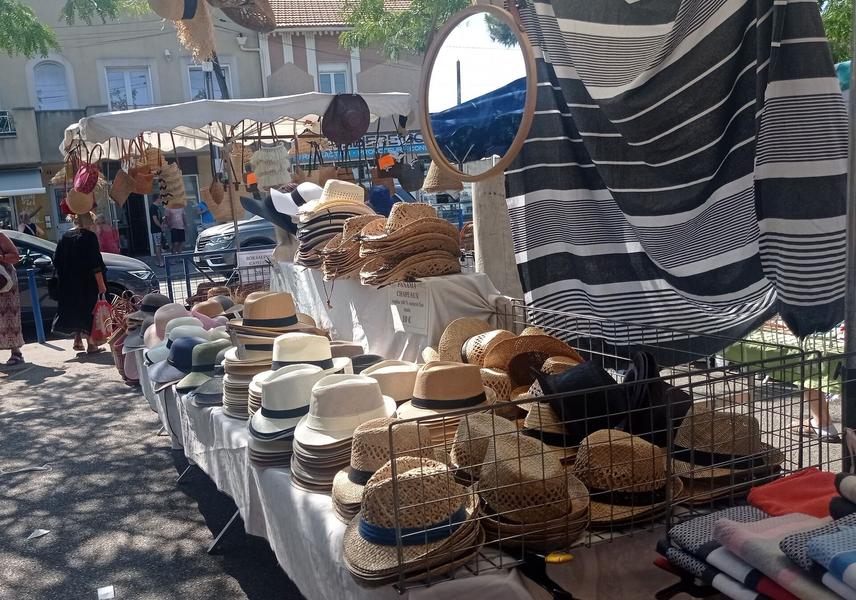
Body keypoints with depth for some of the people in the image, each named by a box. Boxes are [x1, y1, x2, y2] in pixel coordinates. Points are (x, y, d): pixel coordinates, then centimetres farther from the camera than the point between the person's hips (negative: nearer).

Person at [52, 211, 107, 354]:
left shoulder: (65, 236, 7)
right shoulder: (89, 236, -11)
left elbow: (56, 261, 10)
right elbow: (95, 263, -16)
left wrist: (63, 277, 19)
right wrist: (101, 284, -15)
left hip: (68, 283, 6)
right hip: (87, 283, -5)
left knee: (74, 309, 17)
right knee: (88, 310, 2)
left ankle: (77, 340, 20)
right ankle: (91, 344, 4)